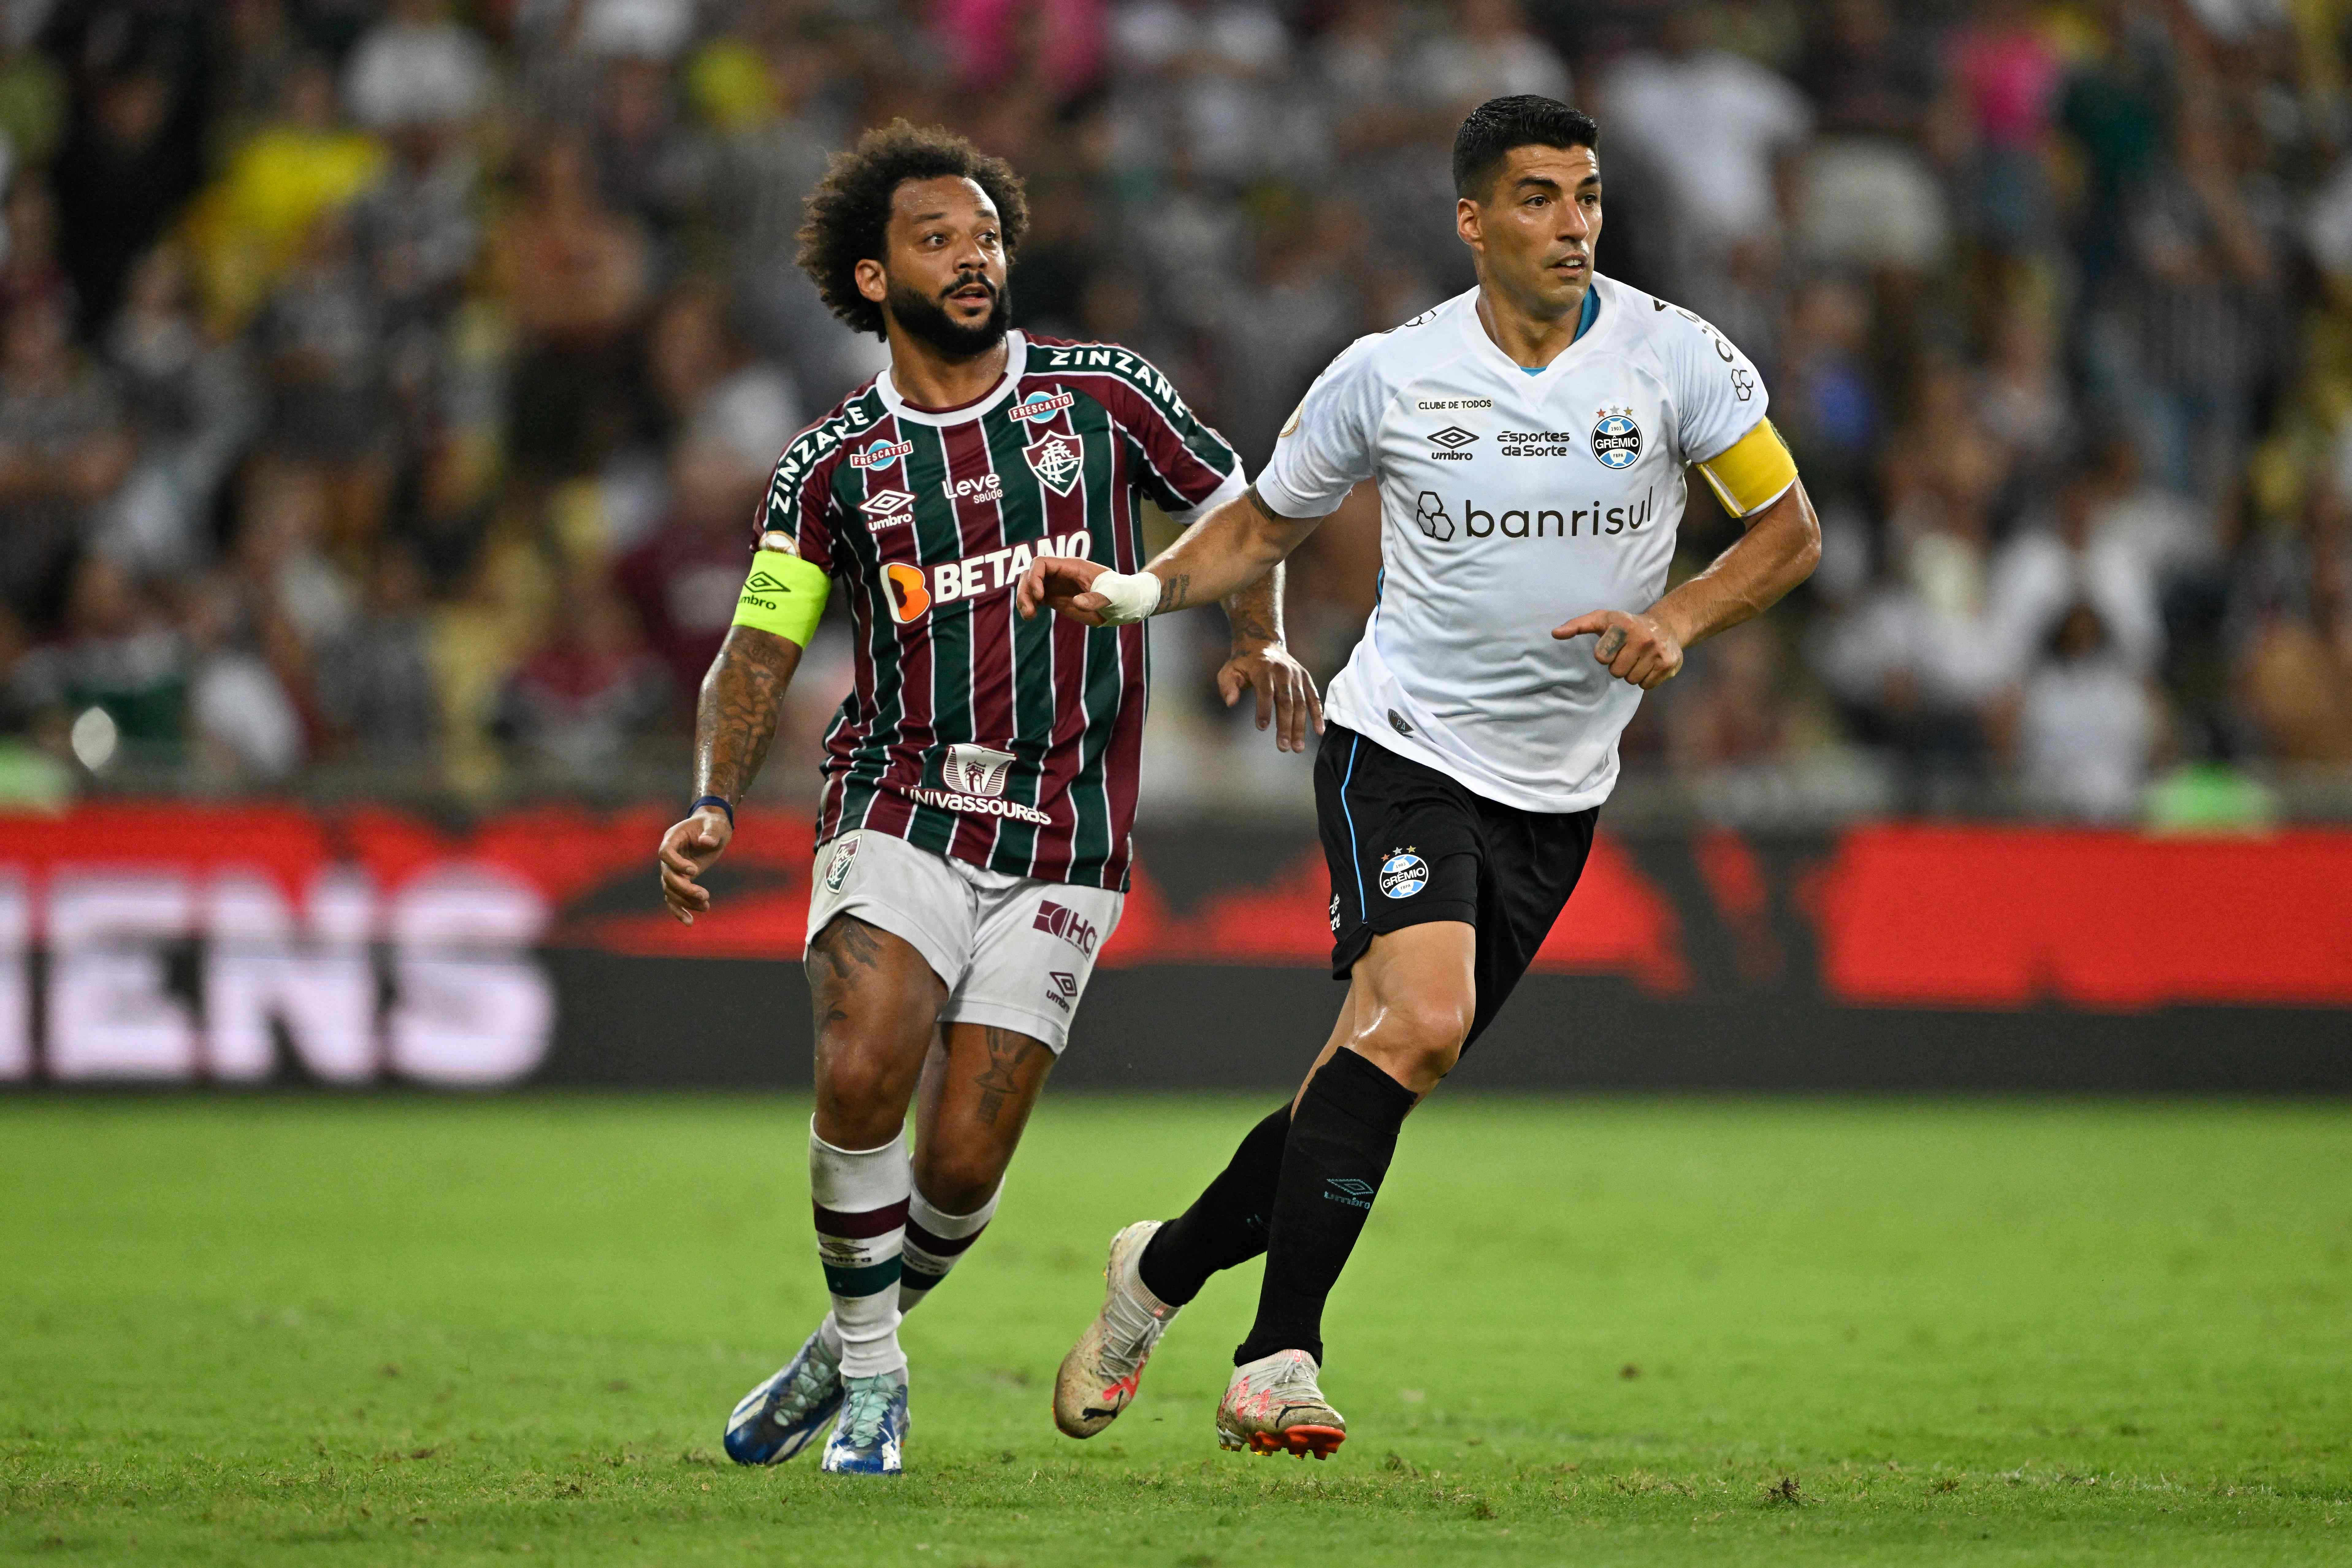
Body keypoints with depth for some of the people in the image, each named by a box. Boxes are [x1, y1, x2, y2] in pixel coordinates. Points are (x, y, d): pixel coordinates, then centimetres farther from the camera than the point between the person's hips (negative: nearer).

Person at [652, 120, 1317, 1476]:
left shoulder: (1104, 396, 3)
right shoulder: (835, 466, 4)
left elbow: (1234, 507, 17)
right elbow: (762, 649, 5)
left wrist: (1262, 644, 0)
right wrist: (715, 805, -10)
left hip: (1062, 844, 0)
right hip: (901, 816, 0)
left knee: (963, 1163, -6)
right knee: (864, 1072, -24)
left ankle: (848, 1352, 24)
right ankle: (871, 1376, -2)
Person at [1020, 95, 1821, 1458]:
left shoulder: (1677, 357, -4)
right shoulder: (1389, 374, -3)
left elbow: (1789, 530, 3)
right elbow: (1264, 527, 11)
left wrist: (1679, 619, -14)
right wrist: (1133, 592, -6)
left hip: (1557, 793, 3)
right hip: (1403, 746, -3)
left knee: (1390, 1060, 4)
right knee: (1420, 1019, -25)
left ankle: (1167, 1266, 28)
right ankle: (1279, 1362, -22)